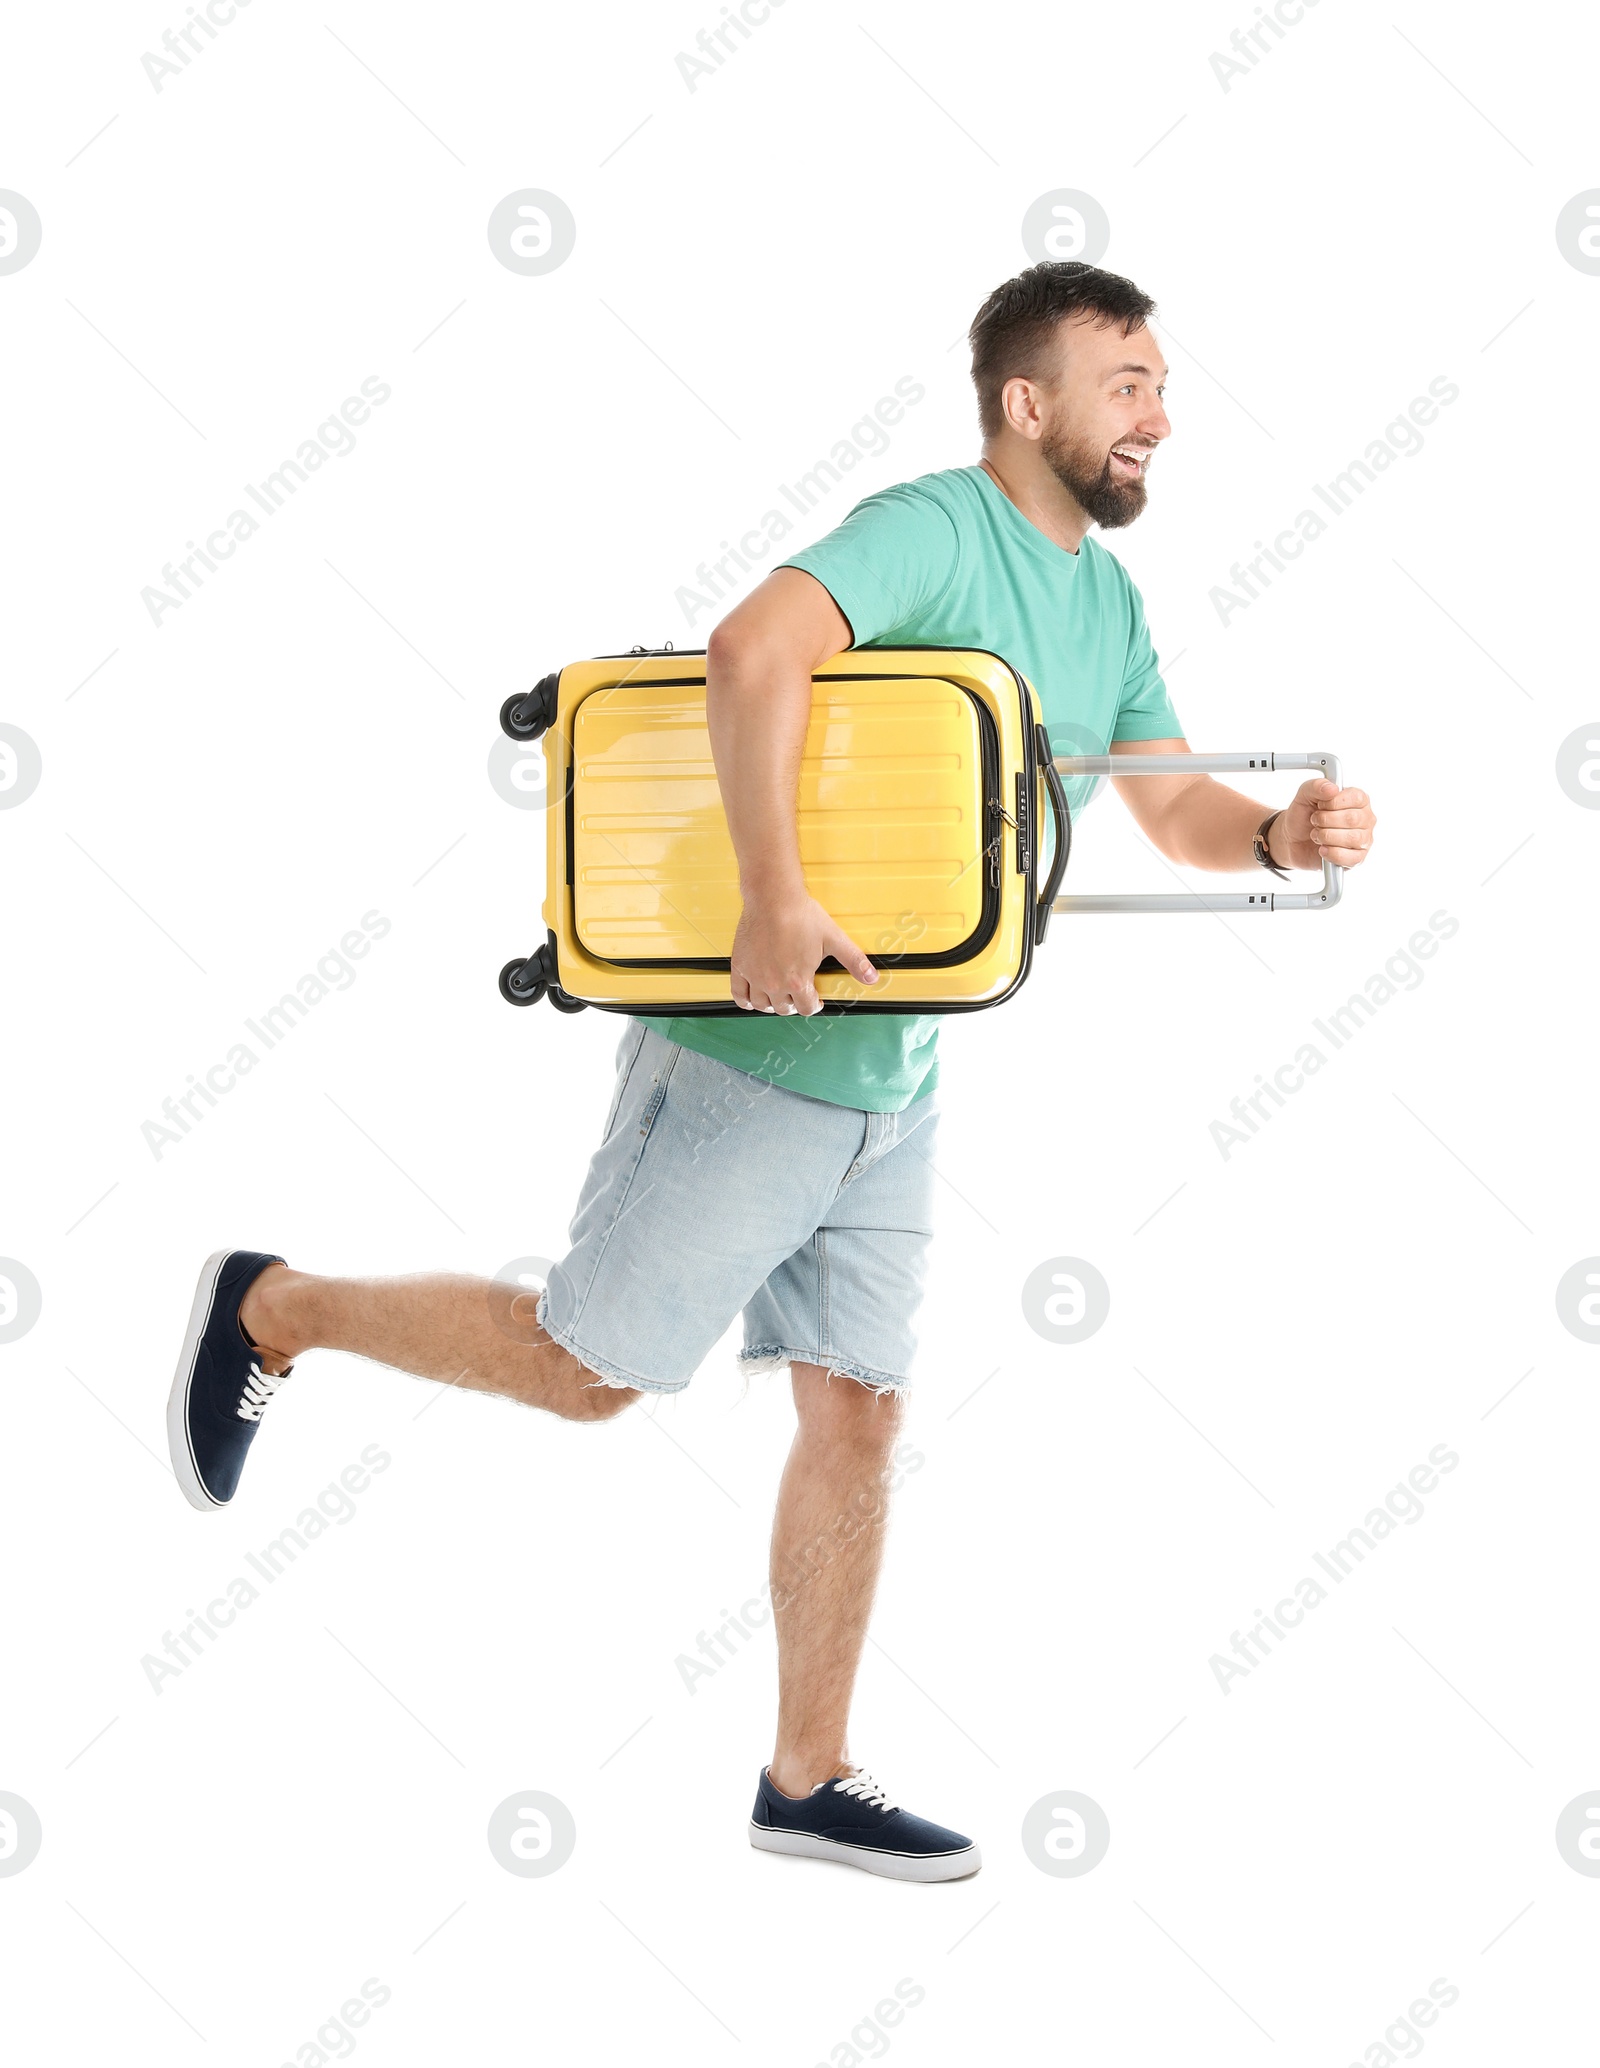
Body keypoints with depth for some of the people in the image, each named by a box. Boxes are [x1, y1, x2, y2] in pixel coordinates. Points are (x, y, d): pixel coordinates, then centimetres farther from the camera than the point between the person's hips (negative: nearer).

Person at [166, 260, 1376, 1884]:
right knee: (586, 1368, 1)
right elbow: (752, 650, -32)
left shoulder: (1105, 600, 12)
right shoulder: (934, 530, -16)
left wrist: (1277, 837, -6)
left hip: (891, 1080, 8)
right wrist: (775, 901, -35)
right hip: (755, 1054, -8)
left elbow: (1172, 803, 16)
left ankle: (809, 1781, 21)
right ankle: (271, 1311, 23)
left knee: (858, 1415, 9)